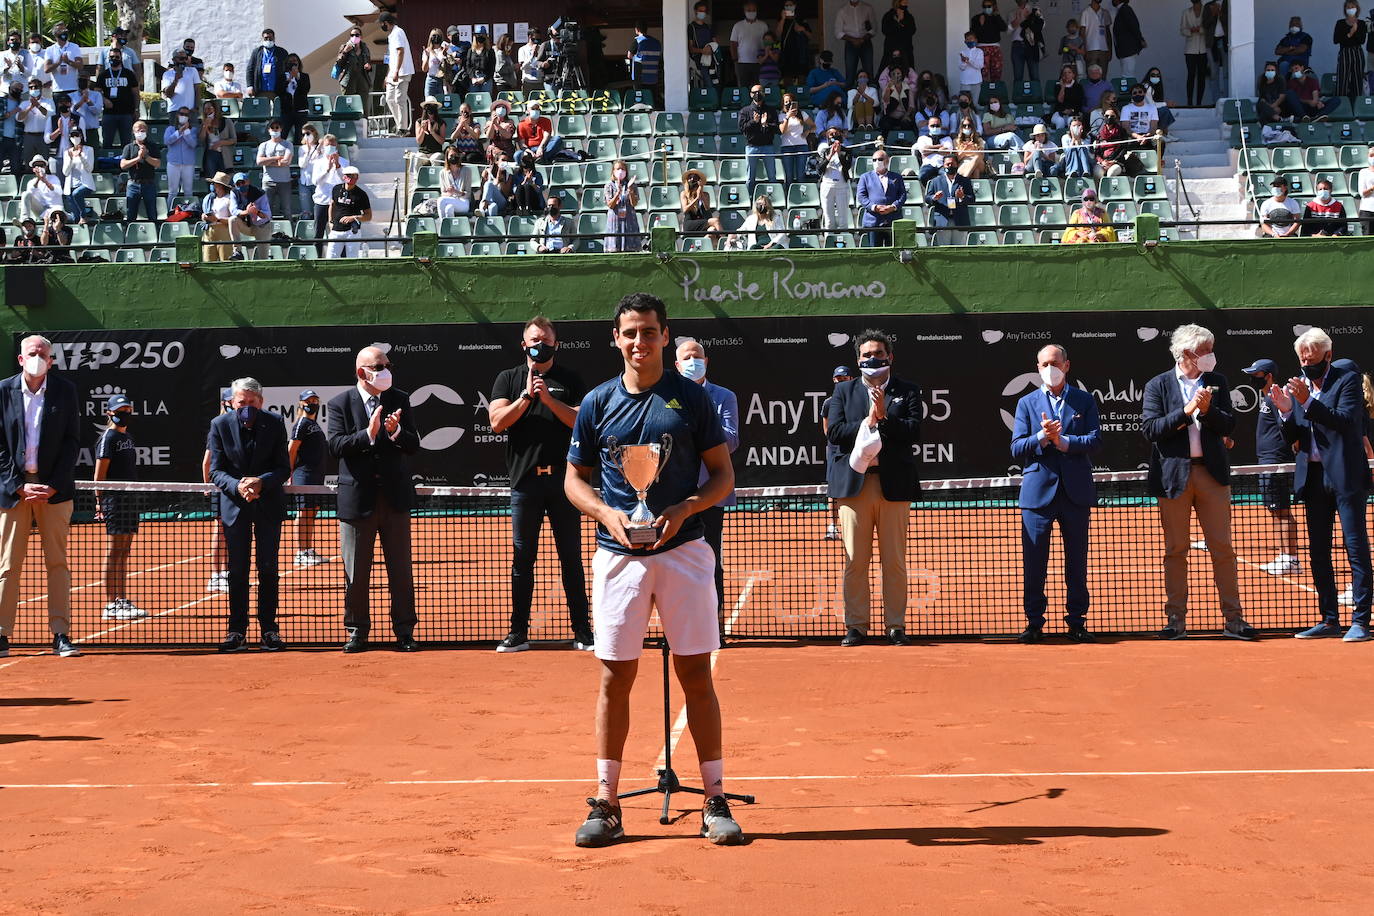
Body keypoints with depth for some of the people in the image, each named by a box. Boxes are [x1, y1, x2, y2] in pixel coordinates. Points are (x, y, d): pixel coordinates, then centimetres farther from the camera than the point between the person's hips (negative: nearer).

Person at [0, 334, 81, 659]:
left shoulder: (65, 391, 3)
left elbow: (72, 442, 2)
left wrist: (52, 486, -8)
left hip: (54, 488, 0)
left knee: (57, 562, 1)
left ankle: (61, 635, 3)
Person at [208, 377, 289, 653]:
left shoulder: (274, 424, -5)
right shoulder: (219, 425, -5)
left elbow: (284, 468, -4)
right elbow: (216, 471, -5)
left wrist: (260, 482, -22)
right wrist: (237, 486, -24)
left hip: (268, 503, 0)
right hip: (235, 506, 0)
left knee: (269, 569, 2)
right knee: (237, 570, 2)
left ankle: (269, 630, 9)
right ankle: (237, 632, 8)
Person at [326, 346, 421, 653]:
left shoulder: (399, 400, 6)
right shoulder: (340, 404, -1)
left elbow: (414, 446, 1)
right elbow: (336, 446, -13)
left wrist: (396, 433, -18)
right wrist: (368, 434, -24)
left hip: (395, 497, 2)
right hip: (357, 498, -2)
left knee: (401, 570, 5)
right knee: (356, 572, 5)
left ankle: (404, 632, 12)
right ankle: (357, 631, 17)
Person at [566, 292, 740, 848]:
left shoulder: (692, 399, 2)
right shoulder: (597, 404, 5)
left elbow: (723, 475, 4)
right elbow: (574, 479, 12)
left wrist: (683, 510, -13)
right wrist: (606, 513, -8)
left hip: (683, 552, -1)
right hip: (618, 554, 1)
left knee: (696, 674, 1)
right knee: (615, 677, 3)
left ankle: (715, 801, 9)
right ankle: (606, 803, 11)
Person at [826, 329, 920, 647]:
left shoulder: (907, 391, 10)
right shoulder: (844, 391, 13)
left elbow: (914, 431, -3)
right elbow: (833, 431, 0)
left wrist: (884, 418, -14)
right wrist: (868, 422, -8)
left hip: (894, 484, -1)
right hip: (854, 482, 1)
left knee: (894, 561, 2)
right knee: (855, 561, 1)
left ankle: (896, 625, 8)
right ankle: (856, 626, 6)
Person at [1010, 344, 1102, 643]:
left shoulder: (1085, 401, 10)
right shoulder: (1027, 403, 10)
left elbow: (1095, 442, -2)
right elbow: (1016, 449, 2)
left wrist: (1062, 440, -13)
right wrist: (1041, 437, -14)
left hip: (1076, 492, 0)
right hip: (1038, 491, 0)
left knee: (1077, 561, 3)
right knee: (1033, 561, -1)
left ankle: (1077, 623, 9)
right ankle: (1034, 623, 6)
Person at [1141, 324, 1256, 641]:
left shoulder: (1217, 382, 9)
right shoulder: (1158, 385, 0)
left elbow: (1228, 425, 3)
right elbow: (1149, 428, -9)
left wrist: (1207, 410, -15)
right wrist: (1186, 411, -15)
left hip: (1212, 472, 2)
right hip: (1174, 474, -2)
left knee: (1223, 548, 2)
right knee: (1176, 550, 4)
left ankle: (1233, 619, 6)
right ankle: (1176, 620, 9)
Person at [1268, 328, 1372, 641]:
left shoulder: (1348, 379, -4)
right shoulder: (1299, 386, 11)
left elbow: (1347, 420, -19)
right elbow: (1291, 437, 9)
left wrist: (1309, 402, -26)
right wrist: (1286, 411, -9)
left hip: (1345, 476, -6)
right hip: (1313, 477, 6)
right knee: (1318, 552, 9)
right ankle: (1329, 620, 15)